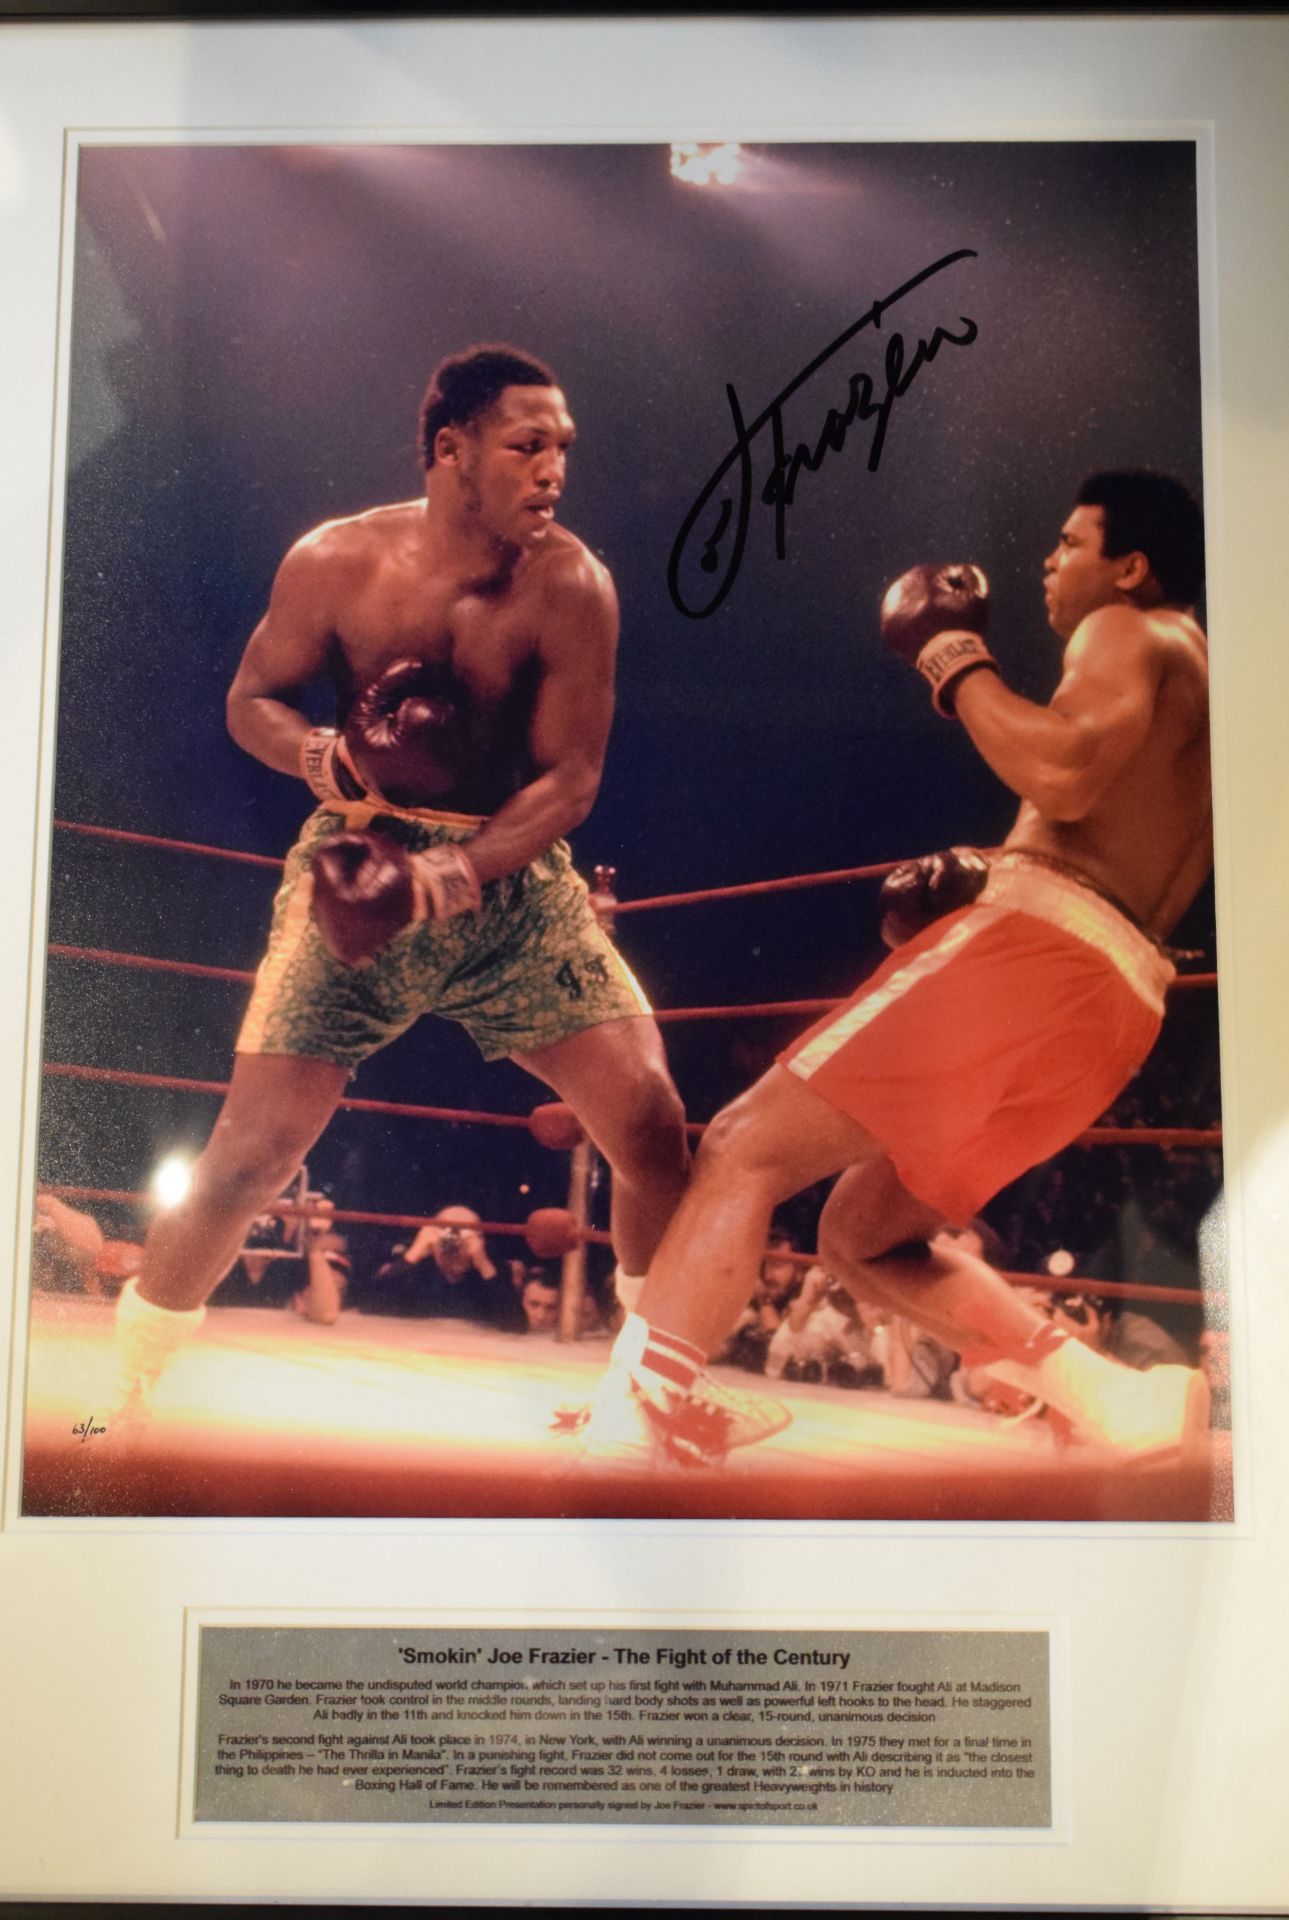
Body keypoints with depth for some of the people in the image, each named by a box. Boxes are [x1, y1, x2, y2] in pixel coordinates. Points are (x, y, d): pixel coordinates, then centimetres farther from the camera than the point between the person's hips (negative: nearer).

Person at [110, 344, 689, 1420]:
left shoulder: (570, 585, -10)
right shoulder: (335, 563, -8)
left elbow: (571, 778, -11)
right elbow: (252, 701, 5)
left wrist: (447, 875, -25)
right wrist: (325, 755, -18)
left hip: (513, 875, 1)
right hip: (361, 862, 0)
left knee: (653, 1119, -9)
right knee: (253, 1148, -7)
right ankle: (123, 1386, 18)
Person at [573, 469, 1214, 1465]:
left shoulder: (1133, 633, 5)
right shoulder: (1185, 681, 33)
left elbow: (1062, 774, -17)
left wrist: (951, 651, -6)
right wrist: (972, 870, 24)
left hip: (1037, 945, -10)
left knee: (742, 1150, -14)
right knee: (863, 1234, 14)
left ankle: (621, 1434, -23)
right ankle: (1117, 1399, 3)